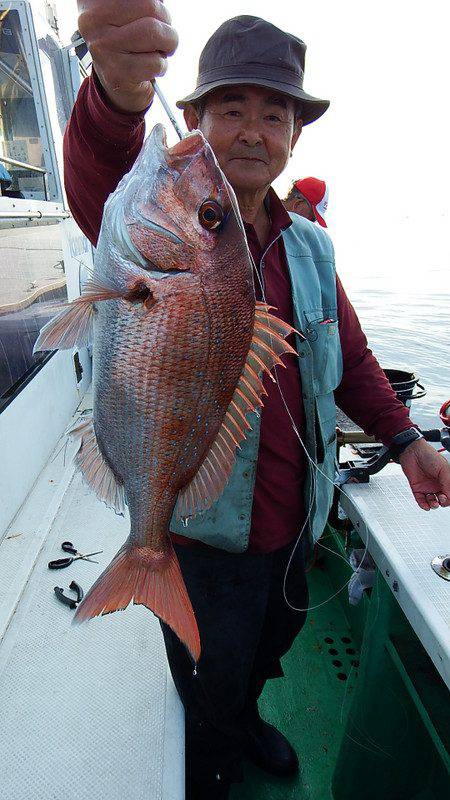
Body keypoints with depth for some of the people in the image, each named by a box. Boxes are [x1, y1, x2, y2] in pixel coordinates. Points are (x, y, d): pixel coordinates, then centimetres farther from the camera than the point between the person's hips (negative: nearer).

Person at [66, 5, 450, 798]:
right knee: (210, 689, 19)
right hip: (200, 529, -5)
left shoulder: (311, 247, 3)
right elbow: (103, 190, -37)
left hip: (294, 517, 6)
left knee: (271, 643, 31)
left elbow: (349, 352, 9)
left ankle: (247, 719, 66)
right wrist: (117, 97, -58)